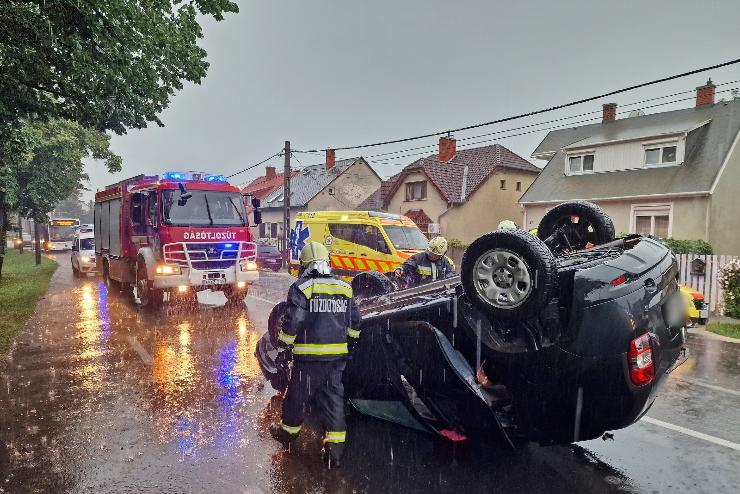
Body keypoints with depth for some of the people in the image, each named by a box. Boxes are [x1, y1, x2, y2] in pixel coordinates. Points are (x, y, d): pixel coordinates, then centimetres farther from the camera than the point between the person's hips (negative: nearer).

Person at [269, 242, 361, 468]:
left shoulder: (301, 288, -9)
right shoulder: (344, 288, 7)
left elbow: (292, 322, -12)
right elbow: (354, 322, 12)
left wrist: (283, 345, 0)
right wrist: (351, 343, 25)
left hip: (309, 355, -4)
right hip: (338, 355, 4)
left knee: (299, 394, 14)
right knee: (334, 396, 11)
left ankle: (289, 431, 36)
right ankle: (335, 446, 10)